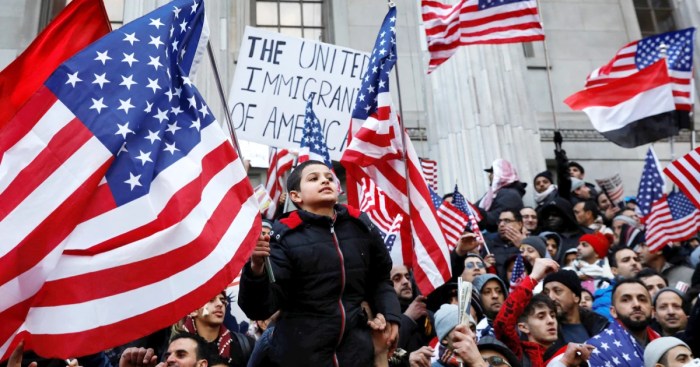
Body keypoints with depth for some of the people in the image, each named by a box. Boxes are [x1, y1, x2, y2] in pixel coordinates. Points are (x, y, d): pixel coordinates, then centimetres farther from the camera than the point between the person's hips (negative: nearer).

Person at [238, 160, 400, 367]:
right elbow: (260, 309, -15)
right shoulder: (284, 236, -9)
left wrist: (389, 315, 4)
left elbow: (380, 277, 18)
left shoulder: (361, 225, 3)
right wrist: (256, 270, -32)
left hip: (356, 350, 3)